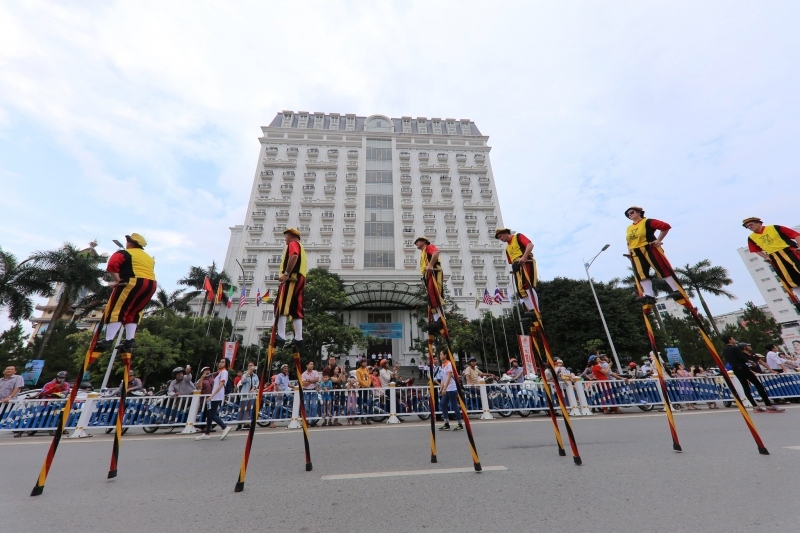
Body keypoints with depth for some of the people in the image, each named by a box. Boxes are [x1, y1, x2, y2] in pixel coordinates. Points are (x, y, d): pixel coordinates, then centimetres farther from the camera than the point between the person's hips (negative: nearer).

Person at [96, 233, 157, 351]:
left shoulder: (125, 253, 7)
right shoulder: (149, 258, 27)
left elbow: (112, 264, -8)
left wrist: (117, 280, 0)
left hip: (133, 283, -6)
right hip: (150, 286, 7)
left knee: (116, 310, 0)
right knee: (133, 313, 14)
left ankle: (108, 340, -4)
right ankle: (130, 339, 7)